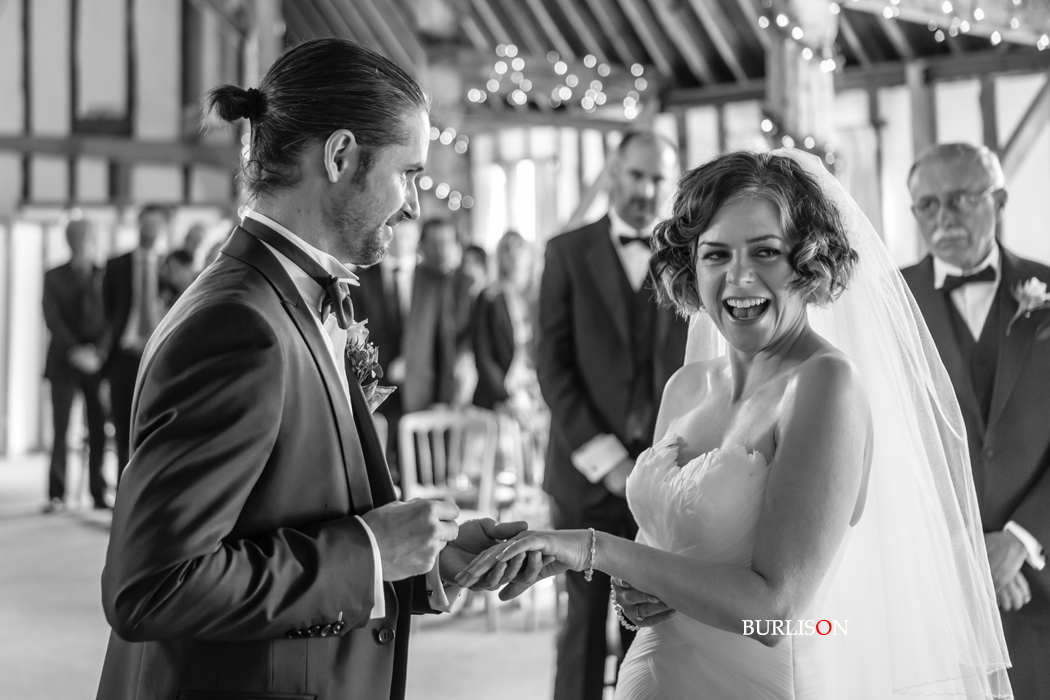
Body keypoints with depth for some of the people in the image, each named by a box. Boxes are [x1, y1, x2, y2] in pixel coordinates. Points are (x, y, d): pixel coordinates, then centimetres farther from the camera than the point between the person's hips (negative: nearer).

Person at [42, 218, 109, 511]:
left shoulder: (105, 276, 11)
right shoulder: (54, 277, 9)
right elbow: (52, 319, 0)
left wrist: (98, 351, -10)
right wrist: (74, 350, -12)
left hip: (98, 362, 1)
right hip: (64, 363, -1)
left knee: (99, 431, -3)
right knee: (61, 429, -7)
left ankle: (98, 493, 2)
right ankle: (56, 495, -3)